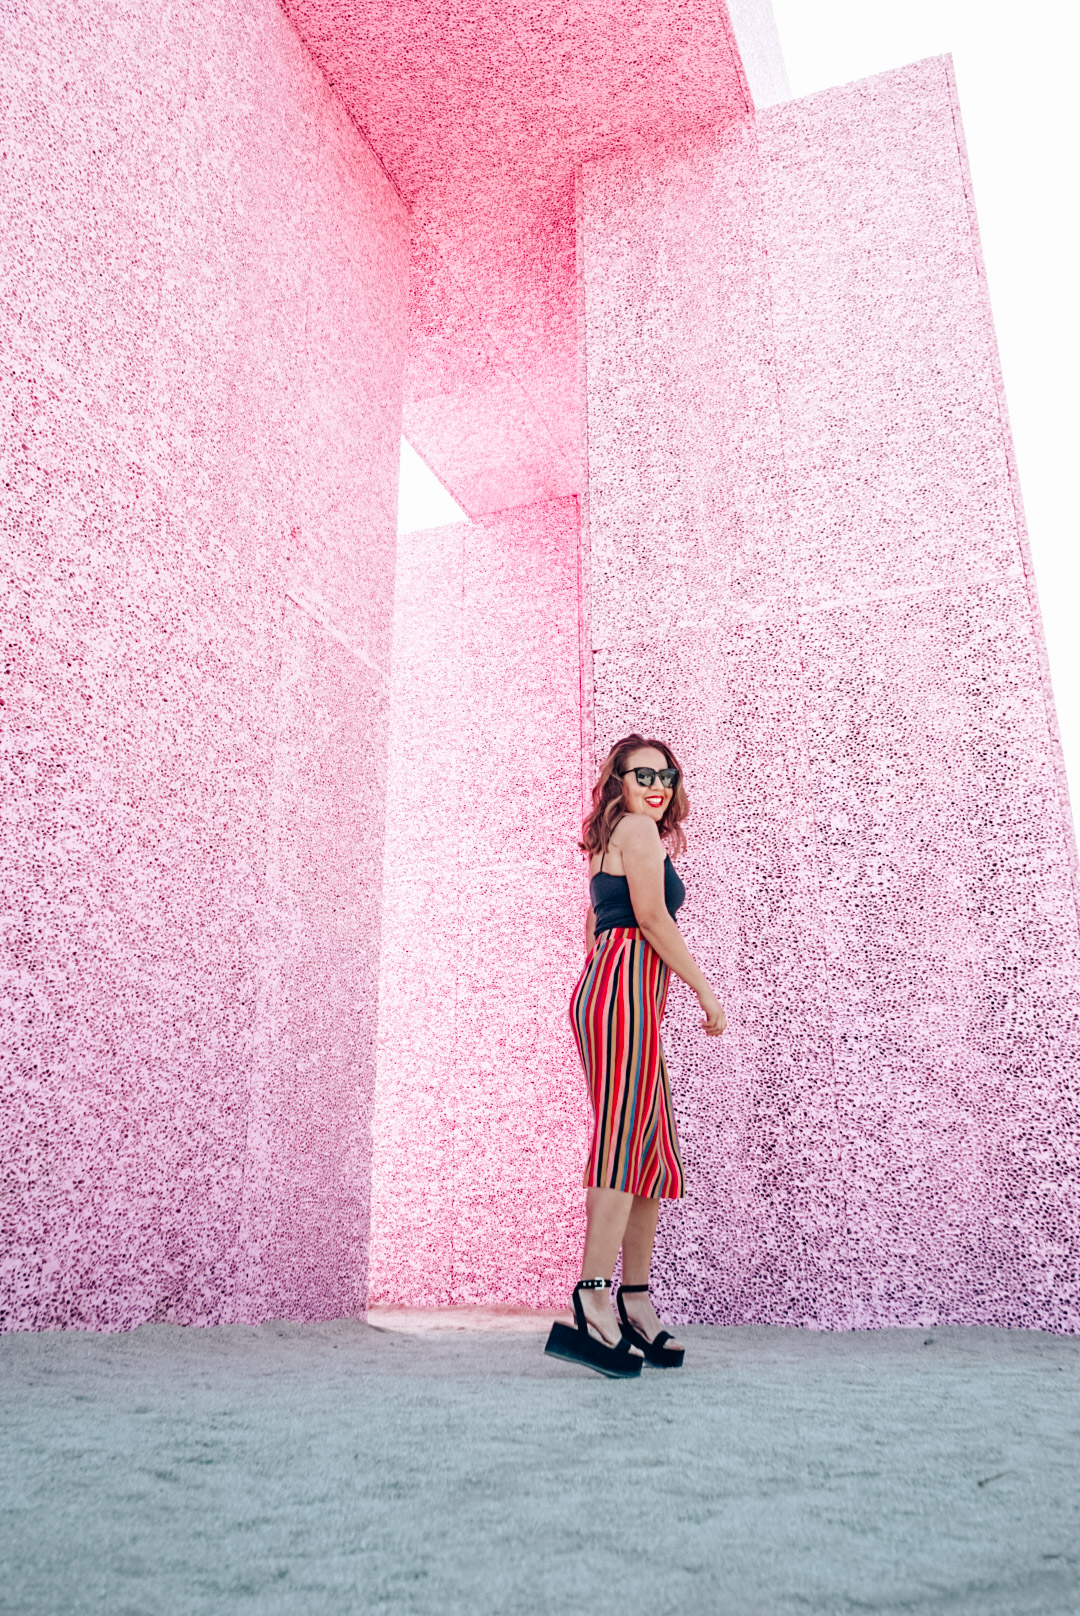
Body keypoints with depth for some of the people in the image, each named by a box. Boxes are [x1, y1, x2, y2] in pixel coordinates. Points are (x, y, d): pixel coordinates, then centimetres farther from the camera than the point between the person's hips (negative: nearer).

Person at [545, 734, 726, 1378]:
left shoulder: (609, 842, 26)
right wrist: (706, 989, -5)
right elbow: (651, 918, -10)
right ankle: (594, 1308, -16)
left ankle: (636, 1308, 16)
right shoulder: (638, 828, -2)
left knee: (653, 1152, 11)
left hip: (605, 987, 10)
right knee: (622, 1143, -14)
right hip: (626, 991, -10)